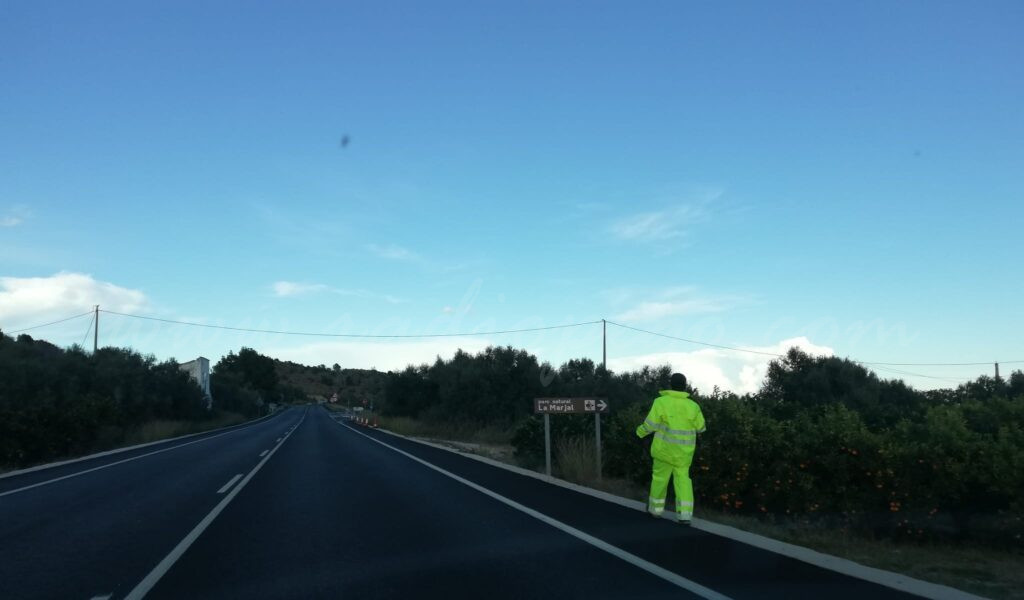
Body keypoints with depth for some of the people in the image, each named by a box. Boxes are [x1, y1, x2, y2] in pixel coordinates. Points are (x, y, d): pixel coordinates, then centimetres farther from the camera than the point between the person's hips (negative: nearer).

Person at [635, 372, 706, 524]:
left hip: (665, 447, -2)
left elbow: (651, 424, -12)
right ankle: (685, 515, -3)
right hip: (684, 449, 2)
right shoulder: (693, 406, -3)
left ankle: (656, 508, 27)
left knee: (660, 476, 14)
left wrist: (641, 431, 7)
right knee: (682, 478, 9)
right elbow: (700, 428, 7)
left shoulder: (661, 402, -12)